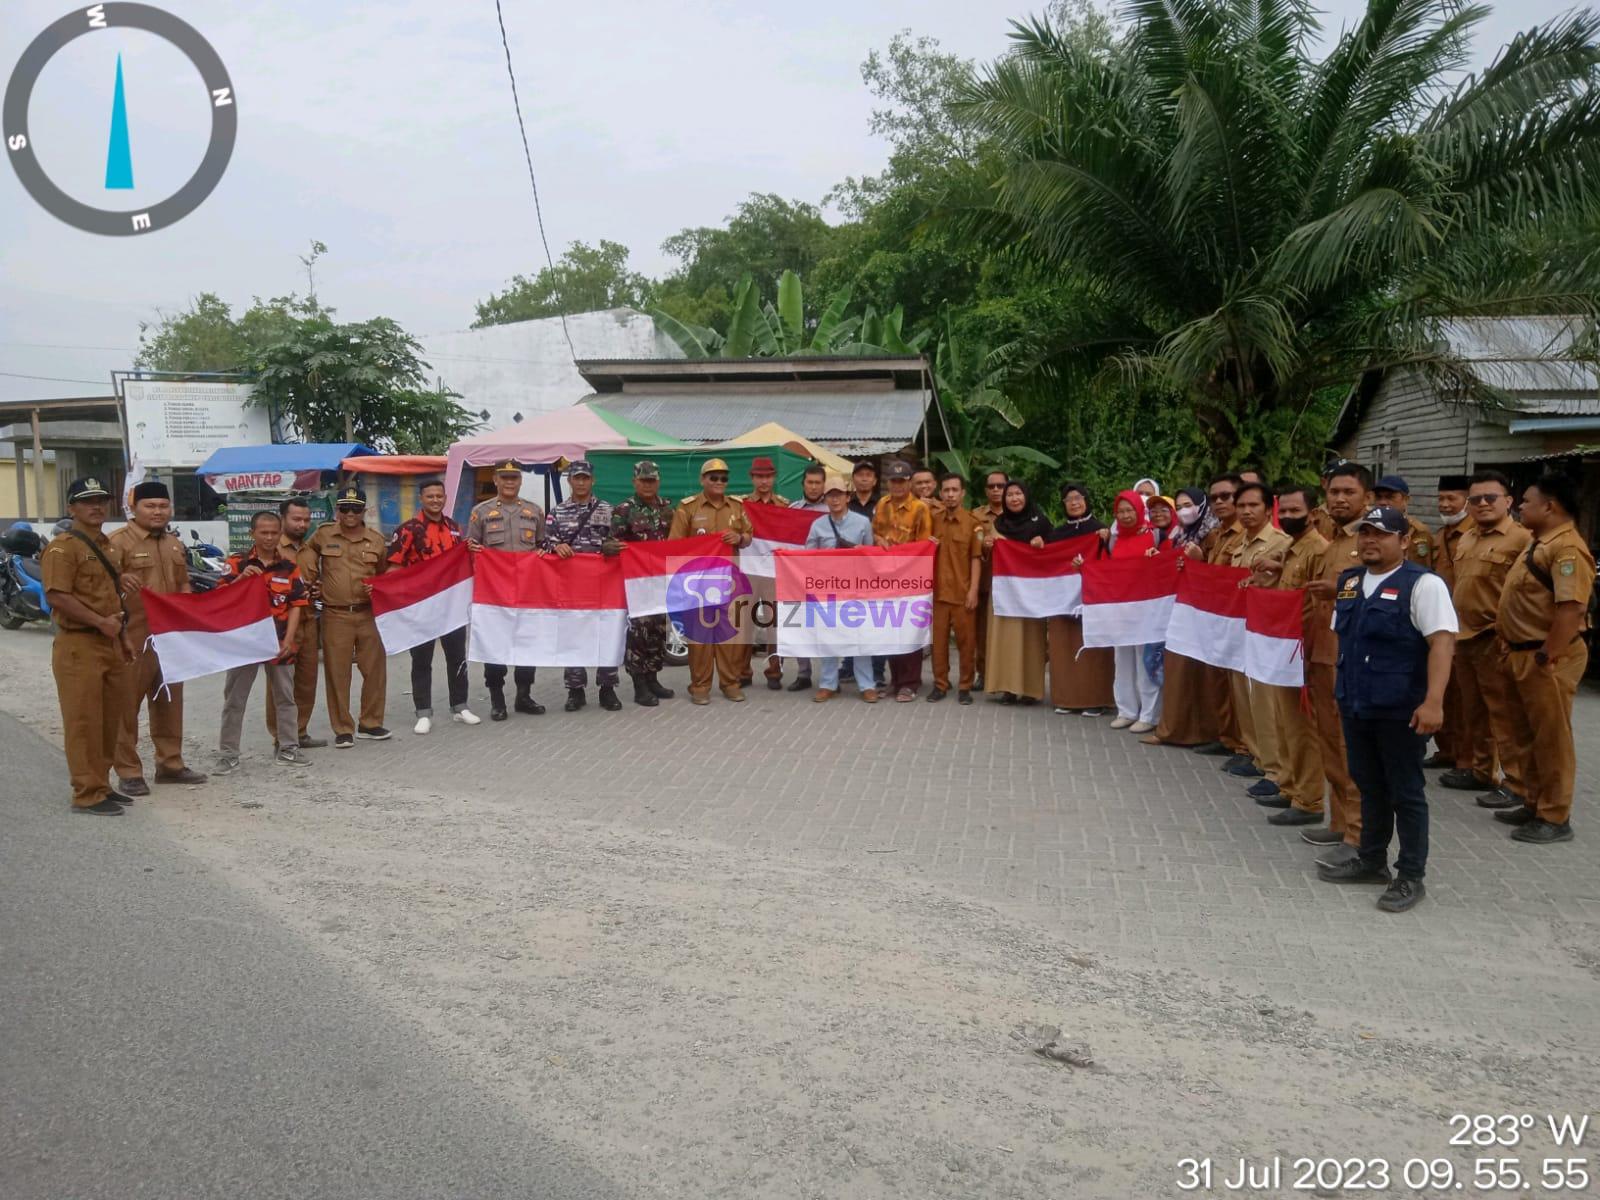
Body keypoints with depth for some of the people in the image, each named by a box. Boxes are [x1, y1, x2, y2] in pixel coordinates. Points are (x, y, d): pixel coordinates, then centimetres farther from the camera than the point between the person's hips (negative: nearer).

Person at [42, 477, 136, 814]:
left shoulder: (106, 544, 18)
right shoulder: (62, 547, -11)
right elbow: (57, 597, -20)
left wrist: (123, 636, 18)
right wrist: (101, 623, -19)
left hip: (109, 645, 9)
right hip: (79, 646, -9)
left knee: (109, 721, 13)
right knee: (83, 723, -4)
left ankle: (101, 785, 22)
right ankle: (87, 794, 0)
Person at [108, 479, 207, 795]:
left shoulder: (175, 544, 16)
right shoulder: (118, 542, -9)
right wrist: (119, 582, -38)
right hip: (133, 637, -7)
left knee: (169, 701, 15)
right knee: (127, 703, -2)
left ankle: (170, 763, 25)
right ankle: (128, 772, 4)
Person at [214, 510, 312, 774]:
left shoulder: (289, 567, 4)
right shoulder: (237, 563, -1)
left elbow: (296, 606, 2)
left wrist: (288, 640, -8)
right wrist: (241, 578, -24)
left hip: (279, 643, 2)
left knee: (285, 698, 10)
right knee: (234, 700, 2)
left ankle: (287, 749, 21)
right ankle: (228, 755, 9)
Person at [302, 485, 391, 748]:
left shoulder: (376, 540, 6)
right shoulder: (323, 536, 2)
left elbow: (384, 575, 16)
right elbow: (306, 555, 20)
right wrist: (311, 583, 8)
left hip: (368, 614, 2)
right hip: (335, 615, -2)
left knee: (375, 669, 5)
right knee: (337, 673, 1)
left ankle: (370, 723, 20)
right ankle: (343, 729, 10)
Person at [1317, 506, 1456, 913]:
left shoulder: (1422, 584, -12)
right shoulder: (1348, 581, 10)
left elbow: (1442, 641, -19)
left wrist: (1433, 701, -27)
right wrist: (1341, 693, 20)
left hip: (1400, 710, -7)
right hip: (1355, 705, 7)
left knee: (1405, 793, 4)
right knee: (1369, 787, 18)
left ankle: (1411, 876, 14)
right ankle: (1371, 860, 31)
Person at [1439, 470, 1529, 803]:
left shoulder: (1522, 539, -11)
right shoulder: (1465, 539, 15)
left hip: (1496, 641, -8)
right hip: (1463, 638, 8)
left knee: (1504, 714, -3)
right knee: (1473, 711, 17)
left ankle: (1515, 784, 4)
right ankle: (1480, 769, 30)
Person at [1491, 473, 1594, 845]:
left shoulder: (1567, 548, -19)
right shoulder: (1540, 544, 14)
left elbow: (1572, 608, -27)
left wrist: (1547, 658, -25)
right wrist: (1515, 650, 18)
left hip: (1545, 658, -10)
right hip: (1522, 654, 10)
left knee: (1551, 738, -1)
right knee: (1527, 736, 18)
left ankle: (1555, 818, 8)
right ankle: (1534, 805, 29)